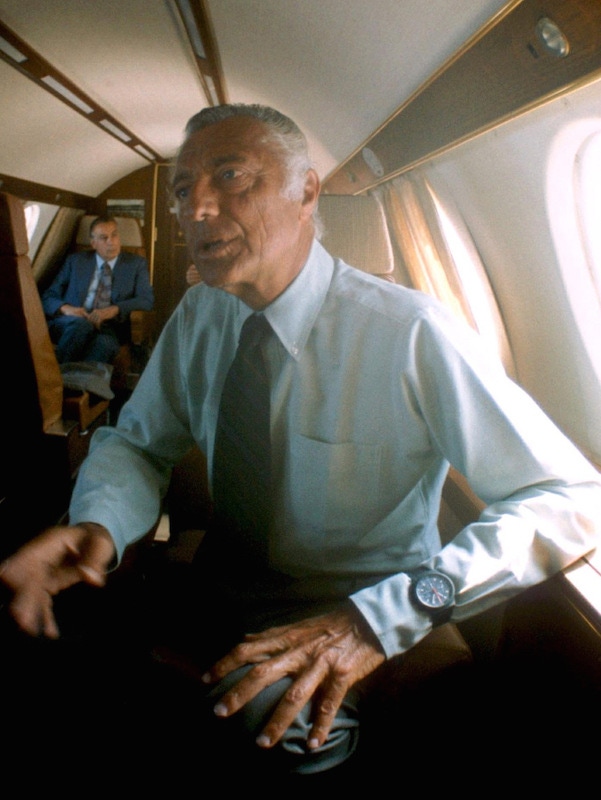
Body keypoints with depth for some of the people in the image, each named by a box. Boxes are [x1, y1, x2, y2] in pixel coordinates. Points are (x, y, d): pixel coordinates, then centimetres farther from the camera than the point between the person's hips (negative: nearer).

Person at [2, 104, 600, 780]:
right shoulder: (197, 316, -3)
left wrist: (380, 617, -36)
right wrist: (99, 523, -21)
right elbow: (138, 441, 4)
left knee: (270, 716, -32)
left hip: (350, 598, -4)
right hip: (219, 572, 5)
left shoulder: (409, 332, -22)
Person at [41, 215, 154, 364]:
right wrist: (66, 308, -11)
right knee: (81, 324, -37)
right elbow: (48, 297, 14)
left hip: (106, 330, -1)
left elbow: (147, 300, 1)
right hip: (70, 325, 1)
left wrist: (114, 309, -17)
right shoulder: (75, 261, 18)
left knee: (105, 344, -39)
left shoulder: (136, 264, 16)